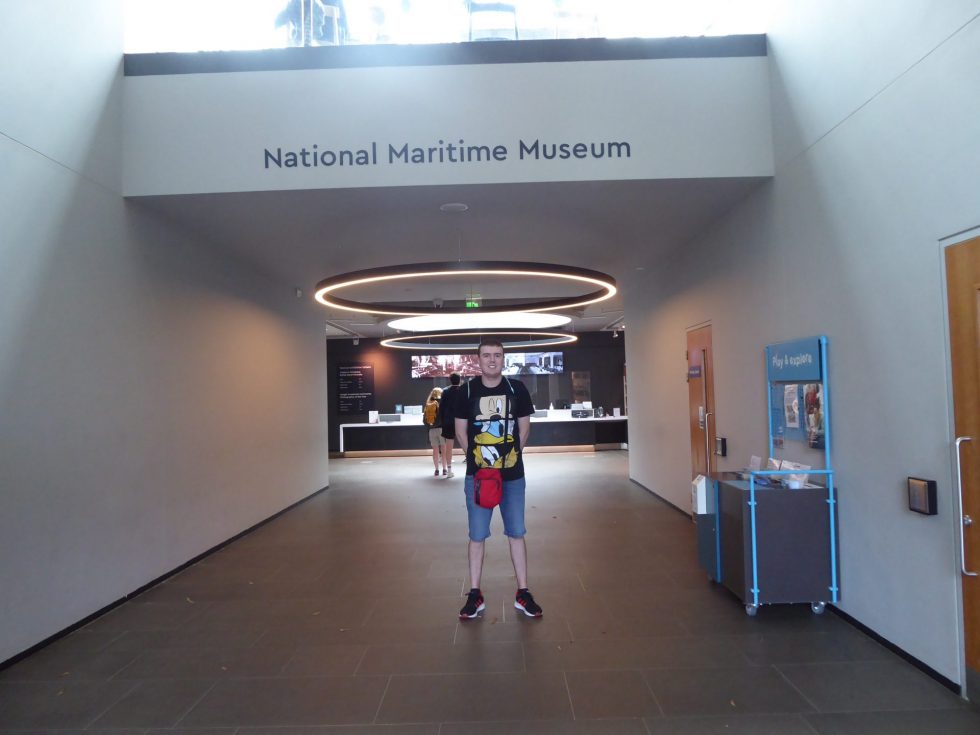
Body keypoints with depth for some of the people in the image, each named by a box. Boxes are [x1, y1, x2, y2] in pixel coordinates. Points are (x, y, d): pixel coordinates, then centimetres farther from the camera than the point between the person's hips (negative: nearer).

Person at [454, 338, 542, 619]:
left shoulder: (517, 389, -1)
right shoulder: (466, 391, -3)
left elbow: (524, 427, 7)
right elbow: (460, 430, 6)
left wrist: (512, 456, 3)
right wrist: (475, 459, 2)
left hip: (513, 475, 1)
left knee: (516, 533, 9)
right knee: (477, 536, 6)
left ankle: (523, 593, 20)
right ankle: (475, 595, 18)